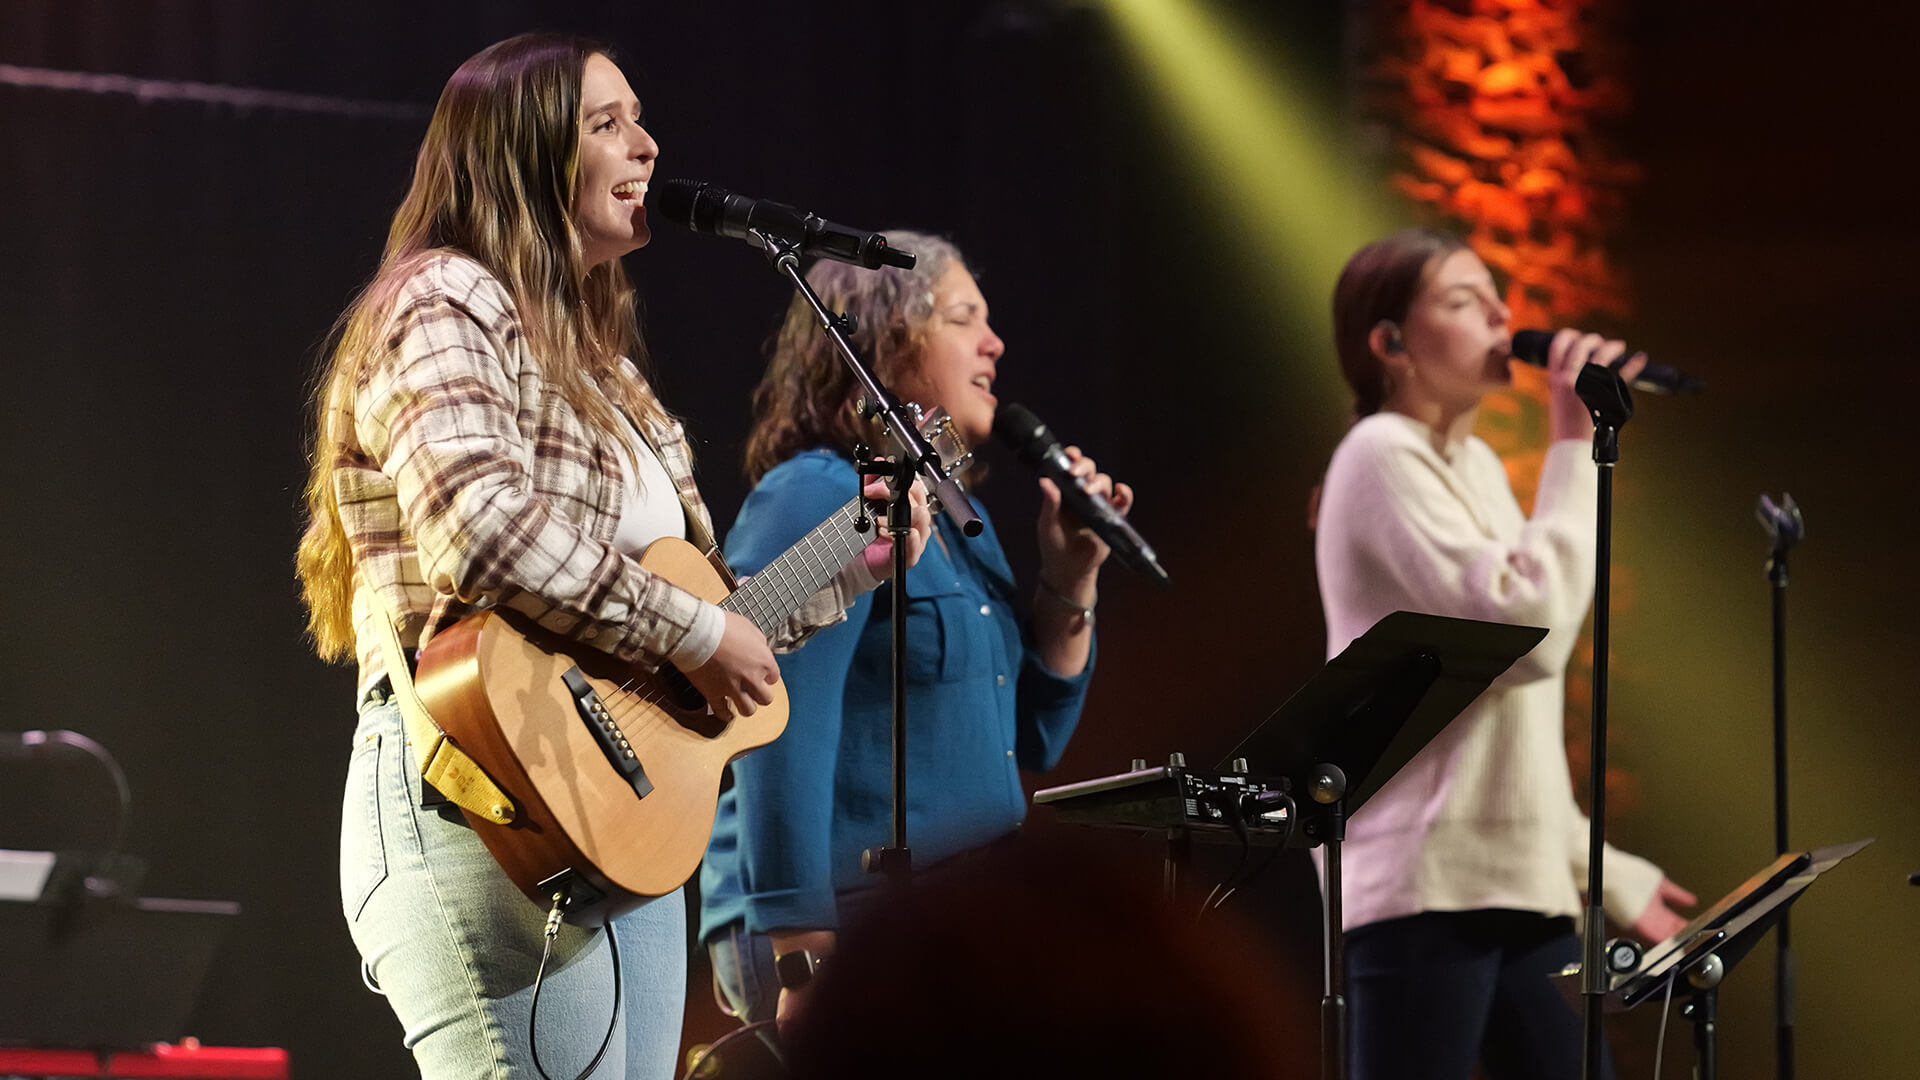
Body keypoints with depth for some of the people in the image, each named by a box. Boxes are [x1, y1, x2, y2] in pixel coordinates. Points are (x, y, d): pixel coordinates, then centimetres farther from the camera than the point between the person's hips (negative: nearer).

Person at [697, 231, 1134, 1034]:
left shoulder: (958, 518, 19)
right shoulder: (815, 501, -9)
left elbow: (1031, 740, 24)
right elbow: (780, 750, -18)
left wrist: (1070, 581, 10)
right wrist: (805, 962, -23)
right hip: (851, 932, -9)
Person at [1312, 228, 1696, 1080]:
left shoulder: (1472, 466, 18)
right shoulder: (1384, 458, -9)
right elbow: (1528, 628, -20)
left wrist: (1609, 874, 22)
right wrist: (1577, 446, -11)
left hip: (1514, 877, 9)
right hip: (1423, 881, -9)